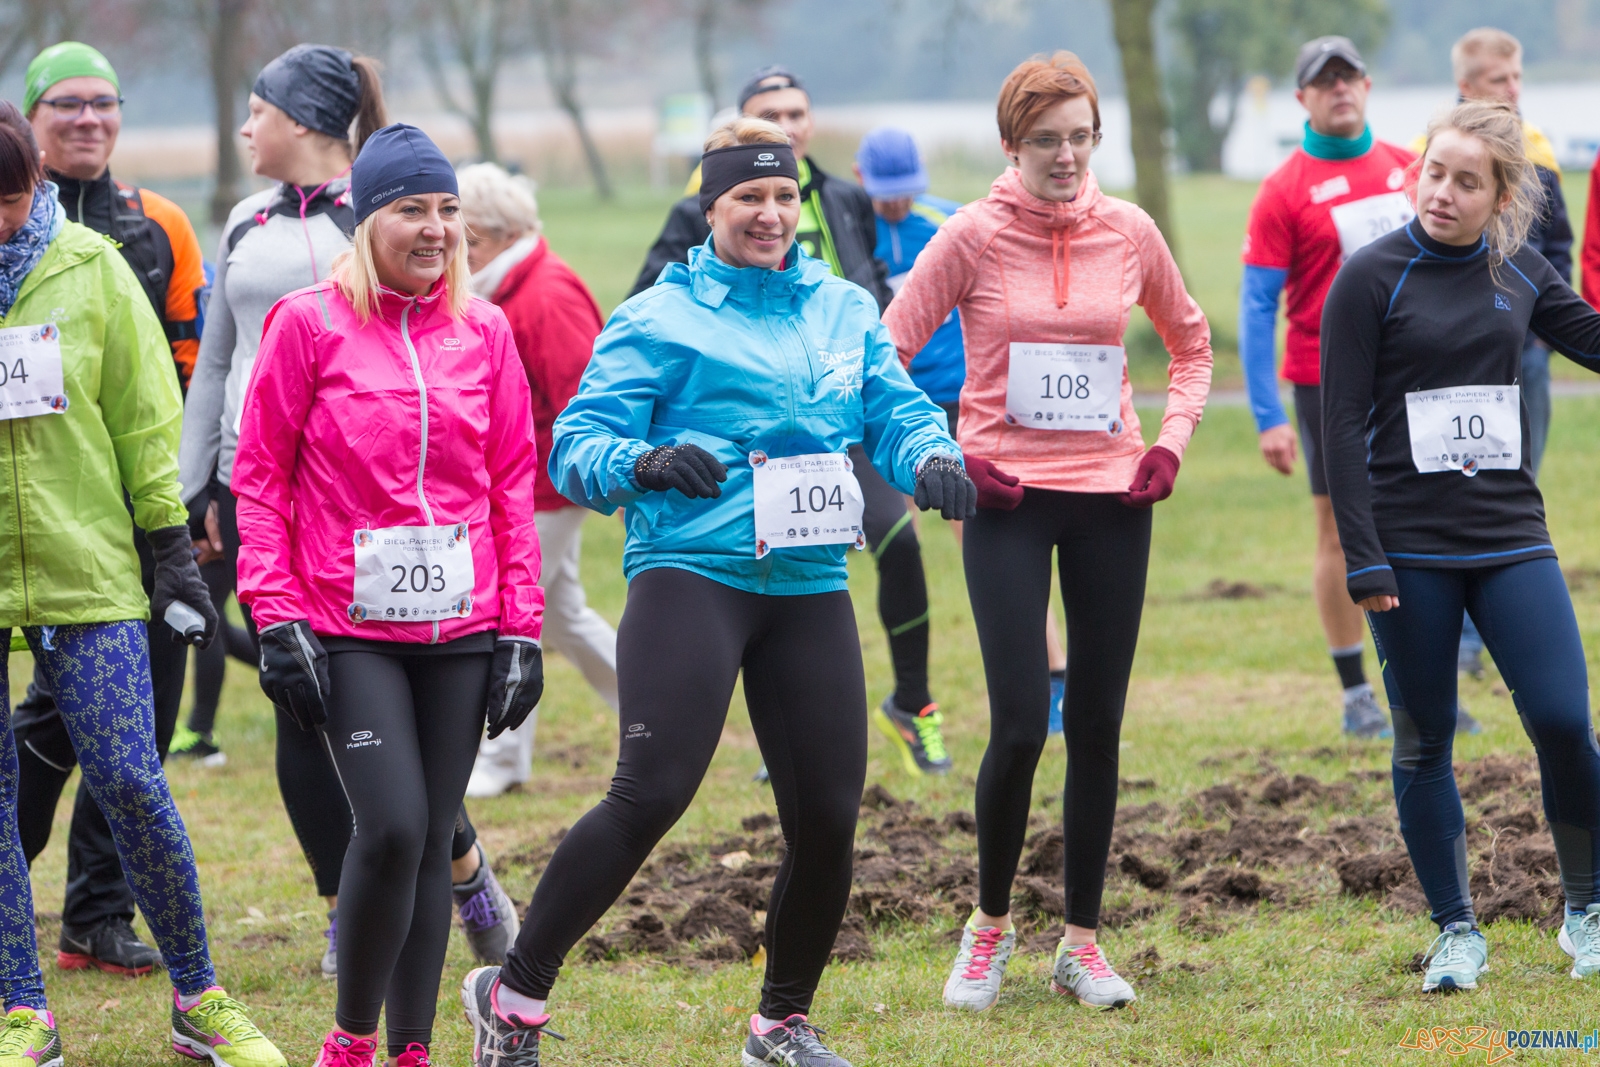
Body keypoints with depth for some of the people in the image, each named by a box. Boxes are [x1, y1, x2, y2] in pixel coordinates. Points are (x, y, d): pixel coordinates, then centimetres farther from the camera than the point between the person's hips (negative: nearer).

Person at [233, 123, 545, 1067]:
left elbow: (514, 484, 11)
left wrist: (521, 628, 6)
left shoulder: (483, 330, 8)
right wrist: (277, 618, -7)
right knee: (392, 827, -15)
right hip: (350, 627, -4)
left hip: (460, 627, 4)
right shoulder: (310, 323, -3)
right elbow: (260, 474, 0)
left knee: (432, 839, 6)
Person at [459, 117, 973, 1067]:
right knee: (653, 793, -18)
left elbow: (897, 409, 13)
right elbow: (578, 444, -4)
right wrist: (645, 464, -25)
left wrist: (931, 459, -10)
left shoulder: (846, 310, 16)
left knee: (829, 815, 2)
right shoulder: (659, 318, 1)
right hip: (690, 574, -5)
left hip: (811, 587, 5)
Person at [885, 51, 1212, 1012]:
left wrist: (1171, 443, 5)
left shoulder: (1129, 232, 2)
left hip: (1112, 498, 3)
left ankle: (1082, 941, 16)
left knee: (1098, 725, 5)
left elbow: (1191, 343, 17)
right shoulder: (973, 237, -7)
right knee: (1020, 725, -10)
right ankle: (991, 924, 11)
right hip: (1008, 500, -3)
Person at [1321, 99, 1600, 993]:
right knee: (1426, 743, 4)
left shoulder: (1520, 272, 6)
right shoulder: (1373, 279, -6)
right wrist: (1363, 558, -10)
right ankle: (1457, 932, 15)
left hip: (1511, 539, 3)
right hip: (1411, 547, -2)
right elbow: (1344, 425, -6)